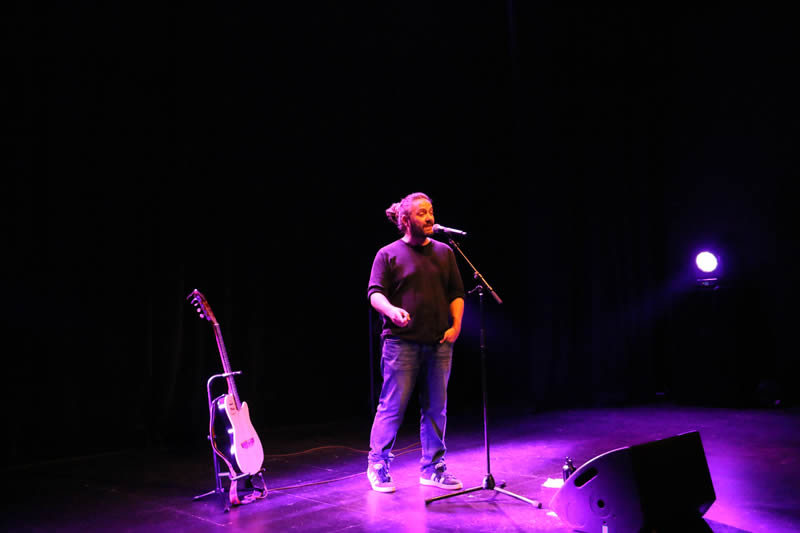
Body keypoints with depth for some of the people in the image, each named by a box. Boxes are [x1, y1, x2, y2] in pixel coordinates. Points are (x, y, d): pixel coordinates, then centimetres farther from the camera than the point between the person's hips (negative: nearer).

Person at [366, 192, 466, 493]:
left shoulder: (444, 252, 13)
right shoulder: (389, 254, 2)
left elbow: (456, 293, 14)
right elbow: (375, 293, -5)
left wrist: (456, 325, 1)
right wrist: (392, 311, -24)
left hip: (439, 344, 4)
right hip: (402, 342, -4)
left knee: (436, 408, 9)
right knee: (392, 406, -1)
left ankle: (433, 467, 21)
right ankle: (378, 465, 14)